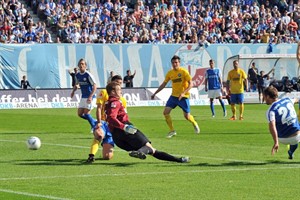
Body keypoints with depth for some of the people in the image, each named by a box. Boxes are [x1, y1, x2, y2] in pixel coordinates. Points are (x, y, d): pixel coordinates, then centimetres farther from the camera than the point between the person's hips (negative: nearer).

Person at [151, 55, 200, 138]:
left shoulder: (184, 72, -11)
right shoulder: (170, 73, 4)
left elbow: (190, 84, -16)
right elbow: (163, 84, 14)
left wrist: (183, 93, -29)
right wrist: (155, 93, 12)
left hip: (183, 97, -5)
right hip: (173, 96, 5)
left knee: (187, 116, -2)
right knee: (166, 112, -11)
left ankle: (195, 124, 33)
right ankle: (172, 131, 0)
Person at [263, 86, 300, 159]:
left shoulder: (271, 111, -14)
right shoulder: (287, 100, 3)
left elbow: (272, 126, -32)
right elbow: (293, 100, 30)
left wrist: (276, 142, -38)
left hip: (284, 139, -2)